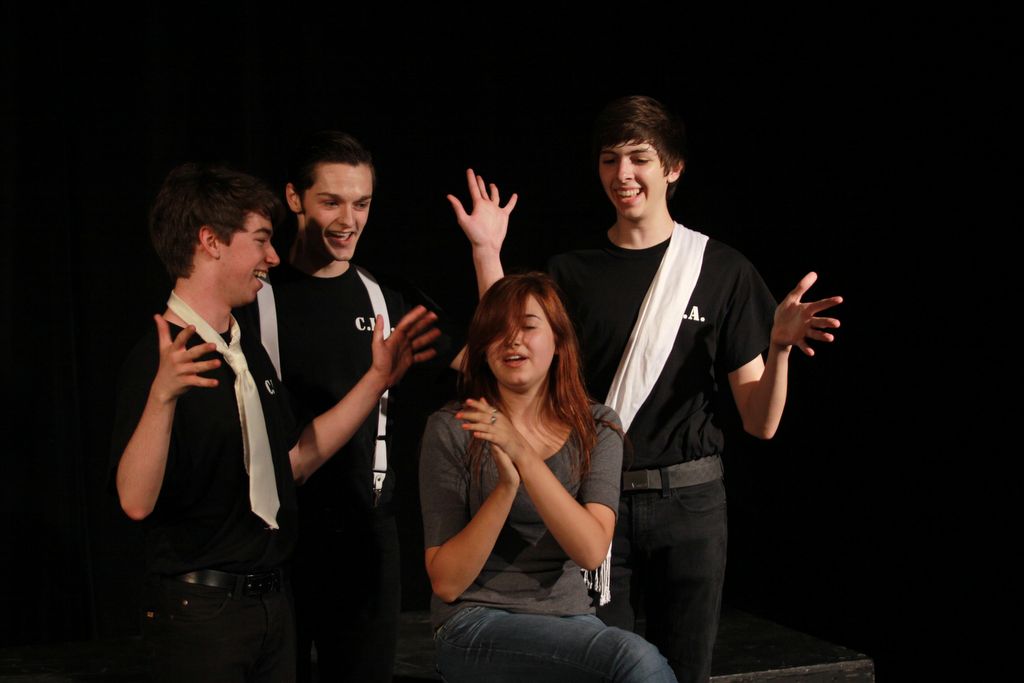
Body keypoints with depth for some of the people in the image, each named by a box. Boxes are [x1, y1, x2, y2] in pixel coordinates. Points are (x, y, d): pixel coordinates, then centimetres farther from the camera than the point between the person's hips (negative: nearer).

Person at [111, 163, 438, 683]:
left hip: (271, 596, 8)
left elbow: (295, 460, 13)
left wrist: (378, 377, 12)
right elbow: (137, 500, -24)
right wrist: (162, 395, -39)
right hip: (200, 604, -8)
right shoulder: (157, 358, -16)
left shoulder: (248, 349, 11)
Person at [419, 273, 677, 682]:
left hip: (570, 618, 4)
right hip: (477, 626, -3)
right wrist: (506, 486, -21)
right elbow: (446, 583, -7)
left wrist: (523, 454, -23)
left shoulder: (596, 429, 4)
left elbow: (592, 552, -12)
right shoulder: (451, 429, -3)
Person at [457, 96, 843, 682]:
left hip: (689, 499, -1)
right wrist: (488, 256, -8)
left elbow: (761, 423, 0)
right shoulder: (571, 274, 7)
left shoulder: (723, 271, 1)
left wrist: (780, 347, -20)